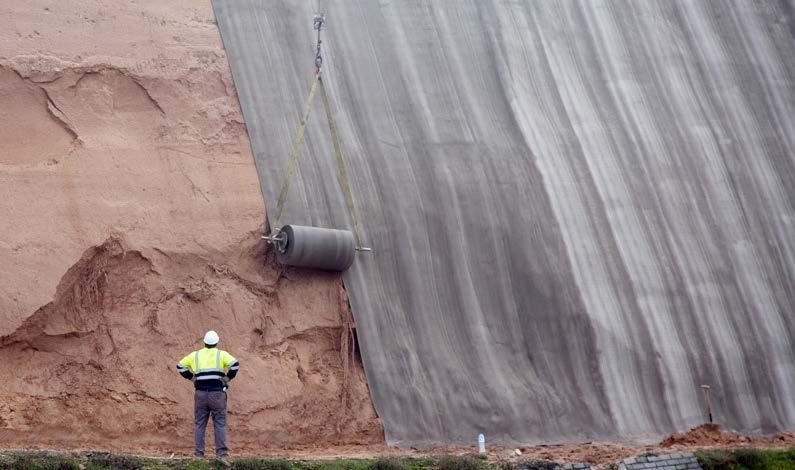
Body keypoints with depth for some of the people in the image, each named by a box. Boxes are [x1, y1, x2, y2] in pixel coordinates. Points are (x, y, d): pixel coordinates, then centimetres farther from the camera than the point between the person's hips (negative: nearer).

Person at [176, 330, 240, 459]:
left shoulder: (195, 355, 9)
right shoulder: (221, 354, 0)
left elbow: (180, 366, 14)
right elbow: (235, 363, -14)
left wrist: (191, 377, 13)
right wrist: (228, 377, -4)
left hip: (201, 394, 2)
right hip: (217, 394, -2)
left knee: (199, 424, 8)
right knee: (220, 424, 1)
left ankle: (199, 452, 7)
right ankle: (222, 452, -4)